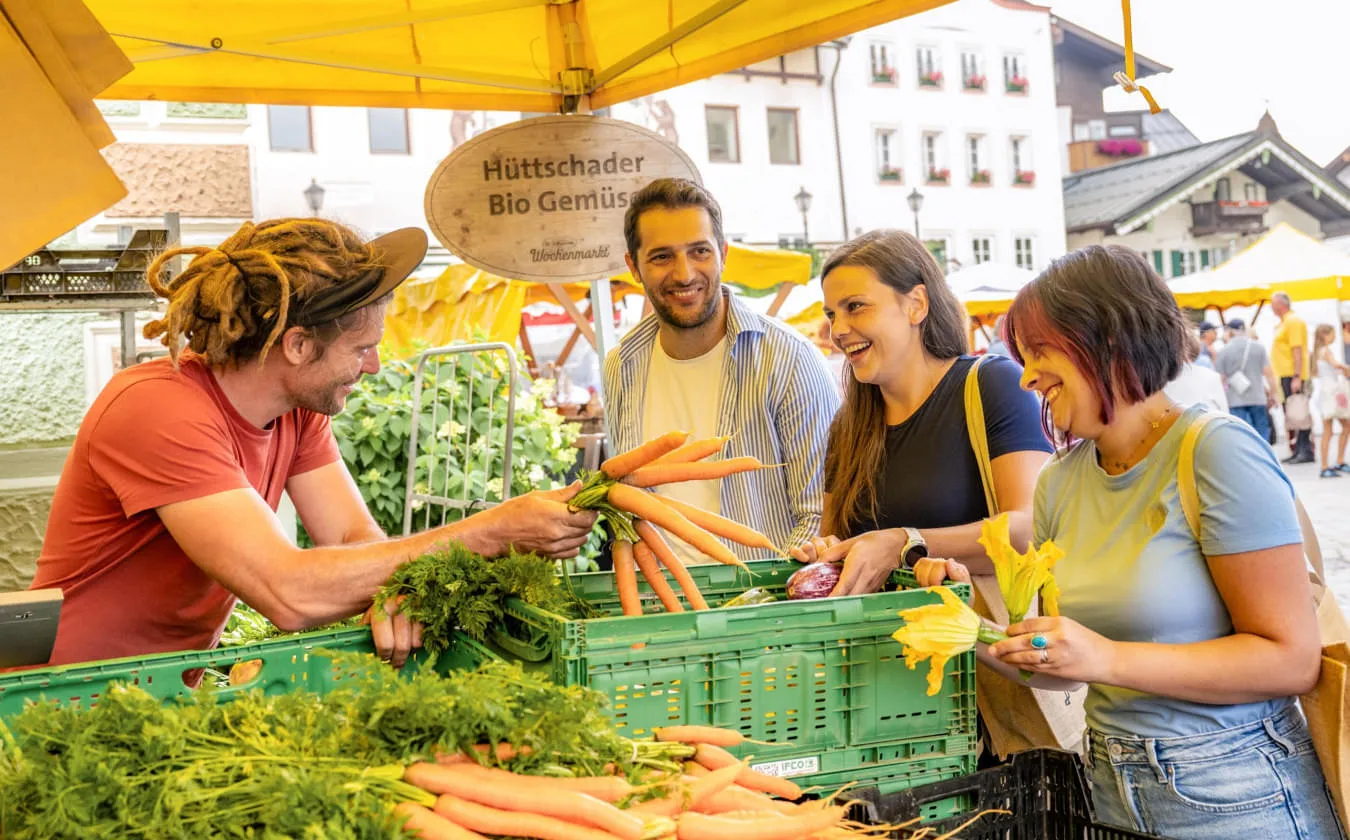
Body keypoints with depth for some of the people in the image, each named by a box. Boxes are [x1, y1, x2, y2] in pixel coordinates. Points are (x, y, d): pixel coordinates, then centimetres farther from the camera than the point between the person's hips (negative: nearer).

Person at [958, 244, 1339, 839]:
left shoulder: (1217, 453, -16)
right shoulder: (1060, 483, 3)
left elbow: (1292, 660, -19)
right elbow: (1064, 660, 9)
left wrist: (1109, 658, -25)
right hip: (1112, 788, 6)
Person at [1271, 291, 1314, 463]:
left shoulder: (1293, 321, -12)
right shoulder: (1284, 322, 18)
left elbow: (1297, 350, -19)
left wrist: (1297, 377, -24)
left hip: (1292, 376, -10)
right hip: (1285, 376, 10)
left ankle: (1306, 452, -9)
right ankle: (1298, 451, 16)